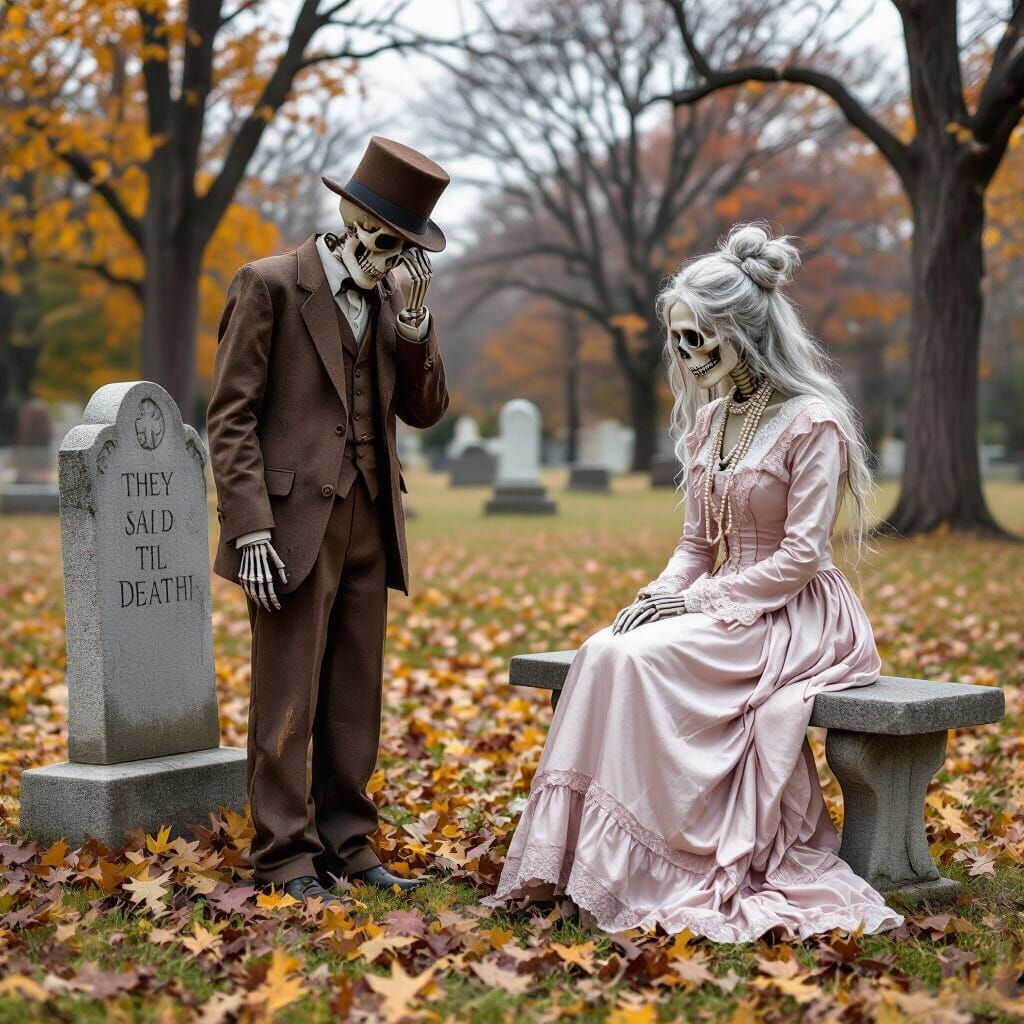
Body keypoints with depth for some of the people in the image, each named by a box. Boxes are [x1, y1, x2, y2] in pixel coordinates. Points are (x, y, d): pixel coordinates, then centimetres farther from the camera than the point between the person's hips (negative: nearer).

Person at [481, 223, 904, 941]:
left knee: (637, 658, -29)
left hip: (794, 618, -7)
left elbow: (800, 556, -16)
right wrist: (660, 593, -5)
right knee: (603, 652, -22)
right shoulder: (708, 421, 12)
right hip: (723, 607, 7)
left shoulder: (812, 424, -12)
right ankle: (562, 860, -23)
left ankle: (635, 873, -22)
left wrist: (696, 600, -18)